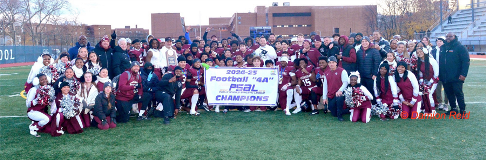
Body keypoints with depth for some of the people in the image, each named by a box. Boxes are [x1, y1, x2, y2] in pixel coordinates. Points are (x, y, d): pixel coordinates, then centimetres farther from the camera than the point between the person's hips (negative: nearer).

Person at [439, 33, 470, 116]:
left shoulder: (460, 47, -5)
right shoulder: (442, 48, 13)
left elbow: (466, 61, -10)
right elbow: (439, 61, 18)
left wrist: (463, 74, -18)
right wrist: (439, 74, 12)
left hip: (456, 77, -6)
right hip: (445, 78, 6)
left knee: (458, 93, -1)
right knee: (449, 93, 11)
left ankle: (463, 110, 7)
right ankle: (453, 108, 23)